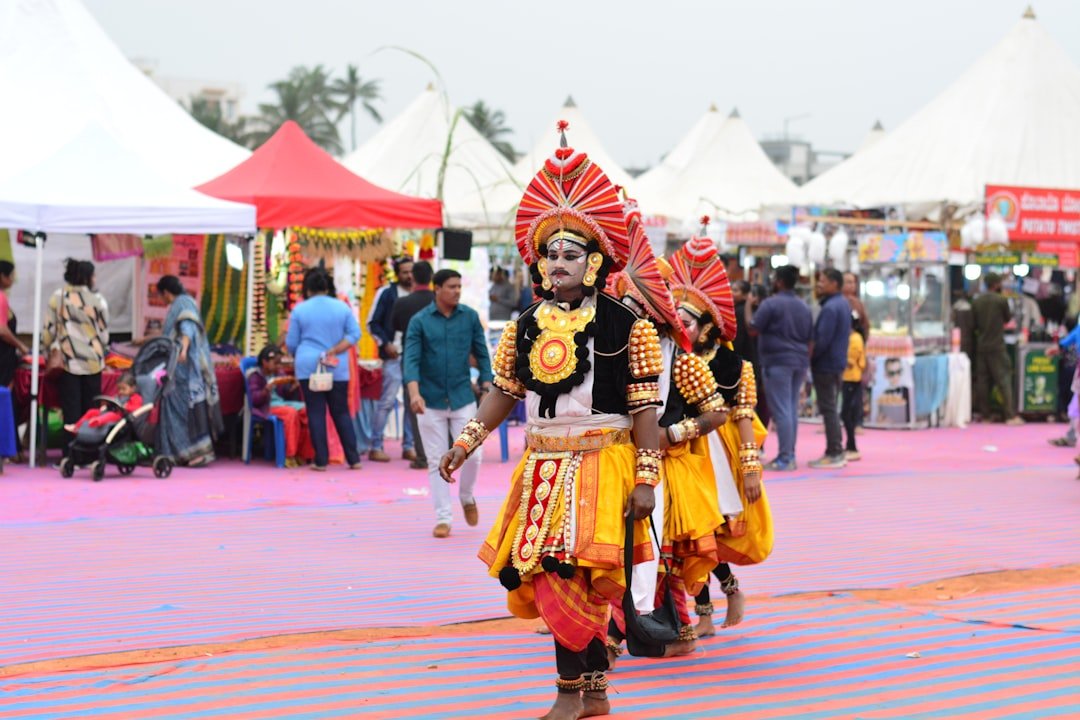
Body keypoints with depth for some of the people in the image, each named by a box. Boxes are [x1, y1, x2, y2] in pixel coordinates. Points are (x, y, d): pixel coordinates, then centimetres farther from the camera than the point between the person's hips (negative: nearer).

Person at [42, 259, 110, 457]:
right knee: (90, 411, 8)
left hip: (68, 362, 0)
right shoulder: (97, 301, -4)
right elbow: (104, 334, 2)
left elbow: (48, 332, 0)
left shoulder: (57, 298, -2)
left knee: (71, 411, 2)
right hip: (92, 362, 0)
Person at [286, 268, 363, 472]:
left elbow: (291, 344, 4)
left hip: (308, 366, -2)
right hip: (338, 368, 2)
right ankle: (353, 459, 7)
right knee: (341, 413, 9)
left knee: (316, 413, 1)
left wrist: (298, 356, 24)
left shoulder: (300, 310, 0)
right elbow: (354, 334, -1)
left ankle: (321, 460, -1)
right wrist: (334, 351, -6)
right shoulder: (341, 307, 4)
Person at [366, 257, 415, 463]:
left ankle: (409, 447, 12)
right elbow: (372, 323, -1)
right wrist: (385, 343, -11)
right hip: (394, 355, -5)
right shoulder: (387, 293, -2)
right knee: (387, 400, -6)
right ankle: (376, 447, -1)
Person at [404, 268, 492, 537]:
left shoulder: (470, 317, 2)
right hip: (430, 401, -1)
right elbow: (411, 359, -10)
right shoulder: (419, 321, -3)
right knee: (437, 462, 3)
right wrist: (414, 393, -24)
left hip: (463, 398, 1)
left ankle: (467, 497, 24)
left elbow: (482, 354, 7)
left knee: (471, 455, -5)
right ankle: (443, 518, 11)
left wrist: (486, 388, -1)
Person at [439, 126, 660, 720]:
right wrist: (465, 444, 7)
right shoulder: (525, 327, 8)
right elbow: (505, 393, 16)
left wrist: (646, 480, -12)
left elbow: (644, 407, -7)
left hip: (602, 462, -5)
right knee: (552, 577, 5)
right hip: (544, 465, 5)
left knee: (564, 575, -11)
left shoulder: (624, 325, -6)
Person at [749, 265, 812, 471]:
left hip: (777, 362, -7)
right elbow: (810, 339, 16)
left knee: (781, 410, -7)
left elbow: (753, 329, -8)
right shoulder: (803, 307, 14)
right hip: (799, 362, 7)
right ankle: (790, 456, 15)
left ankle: (784, 458, -9)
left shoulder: (770, 304, -9)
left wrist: (748, 307, 5)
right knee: (792, 409, 12)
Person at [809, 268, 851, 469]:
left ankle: (834, 454, -4)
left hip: (825, 365, -10)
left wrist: (810, 357, -11)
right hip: (838, 363, 10)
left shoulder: (830, 308, -20)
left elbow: (822, 340, -24)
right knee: (832, 408, 16)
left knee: (828, 409, -5)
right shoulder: (844, 304, 12)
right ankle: (836, 451, 20)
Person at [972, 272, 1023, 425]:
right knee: (1004, 379, -4)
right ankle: (1011, 415, -7)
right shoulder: (1001, 300, -9)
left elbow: (974, 323, 8)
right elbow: (1008, 319, 4)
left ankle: (983, 413, 11)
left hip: (981, 346, 5)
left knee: (982, 380, 9)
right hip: (997, 346, -5)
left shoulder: (976, 301, 3)